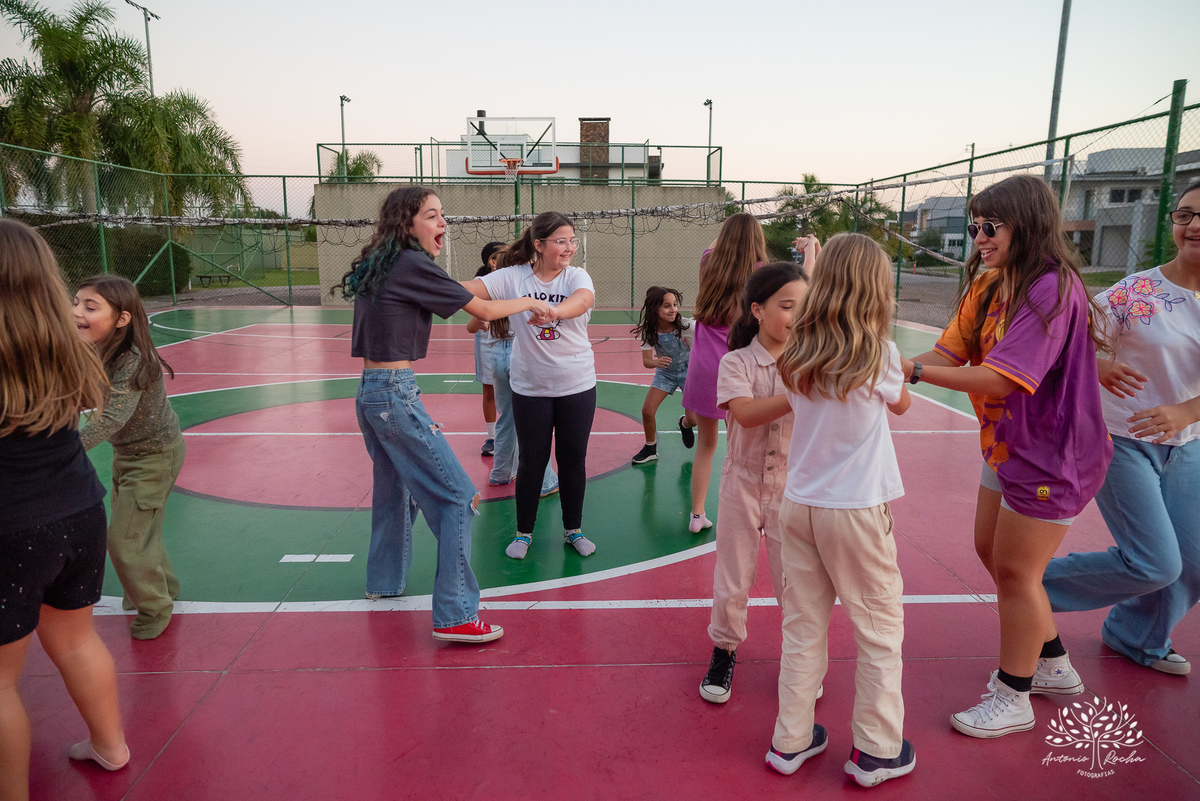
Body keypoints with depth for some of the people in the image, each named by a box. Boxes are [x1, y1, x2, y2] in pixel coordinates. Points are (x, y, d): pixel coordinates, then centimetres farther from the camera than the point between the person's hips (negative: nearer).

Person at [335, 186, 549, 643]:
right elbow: (483, 310, -7)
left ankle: (383, 581, 42)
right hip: (396, 395, -9)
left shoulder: (379, 267, 12)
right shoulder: (413, 264, -13)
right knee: (457, 497, -5)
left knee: (395, 490, 24)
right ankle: (454, 616, -2)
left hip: (369, 393, 9)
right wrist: (529, 302, 8)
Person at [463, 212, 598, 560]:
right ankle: (523, 532, 27)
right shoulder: (513, 277, -7)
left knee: (573, 459, 9)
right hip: (530, 386, -1)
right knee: (531, 460, 8)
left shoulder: (576, 276, -7)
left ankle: (573, 529, 29)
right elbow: (470, 289, -19)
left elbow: (583, 299, -31)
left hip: (577, 386, 1)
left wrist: (555, 311, -52)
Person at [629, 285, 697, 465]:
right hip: (665, 372, 2)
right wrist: (657, 362, -43)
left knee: (693, 419, -8)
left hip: (688, 370, -2)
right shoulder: (649, 330, -20)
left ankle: (684, 424, 32)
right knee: (647, 411, -10)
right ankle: (650, 448, 15)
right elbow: (646, 361, -21)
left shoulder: (685, 325, -27)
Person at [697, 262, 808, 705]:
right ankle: (723, 652, 34)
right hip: (743, 484, -1)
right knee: (732, 581, 11)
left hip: (791, 486, 2)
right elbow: (746, 413, -27)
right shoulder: (737, 362, -9)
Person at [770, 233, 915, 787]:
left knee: (803, 626, 14)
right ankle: (877, 751, 25)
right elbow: (901, 404, 7)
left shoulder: (796, 353, -1)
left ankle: (792, 741, 25)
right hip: (856, 510, -4)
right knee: (880, 627, 13)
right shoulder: (879, 353, -10)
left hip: (798, 506, 4)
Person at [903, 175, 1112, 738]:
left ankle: (1012, 698, 20)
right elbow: (950, 352, -3)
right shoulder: (989, 286, 5)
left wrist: (914, 370, -29)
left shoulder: (1052, 289, -23)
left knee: (1015, 570, 1)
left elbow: (1002, 380, -30)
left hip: (1050, 454, -9)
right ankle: (1053, 665, 38)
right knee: (993, 553, 17)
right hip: (1006, 444, 9)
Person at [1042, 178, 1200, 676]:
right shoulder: (1138, 291, -13)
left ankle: (1138, 638, 36)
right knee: (1155, 565, -9)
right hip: (1122, 441, -5)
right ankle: (1040, 583, 11)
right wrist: (1098, 366, -37)